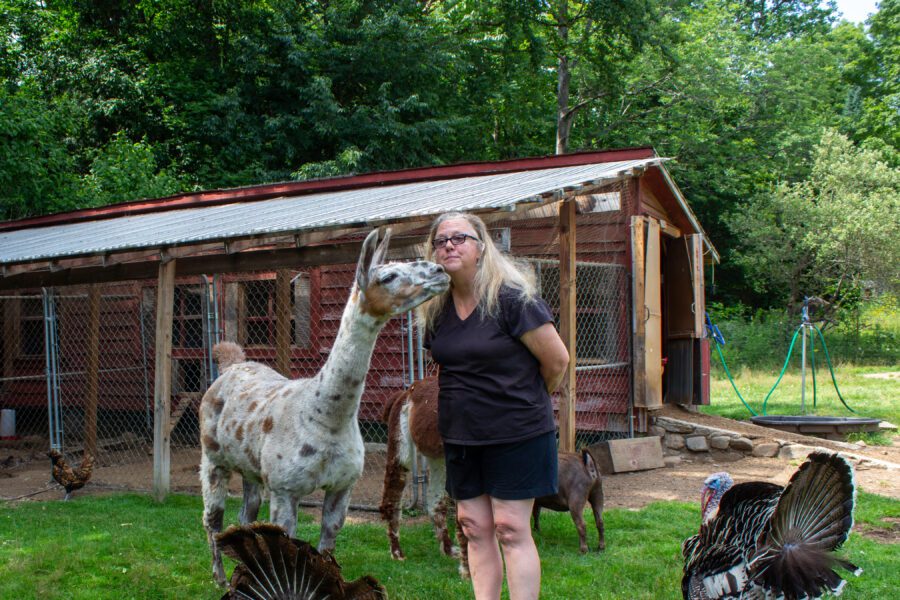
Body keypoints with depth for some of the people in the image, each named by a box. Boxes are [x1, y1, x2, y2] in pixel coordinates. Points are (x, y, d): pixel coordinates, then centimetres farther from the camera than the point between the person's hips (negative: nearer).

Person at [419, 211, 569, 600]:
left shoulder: (511, 298, -15)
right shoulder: (436, 309, 5)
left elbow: (557, 360, -10)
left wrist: (528, 401, 5)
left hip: (517, 433, -6)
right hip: (460, 435, 6)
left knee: (511, 529, -3)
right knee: (475, 528, 9)